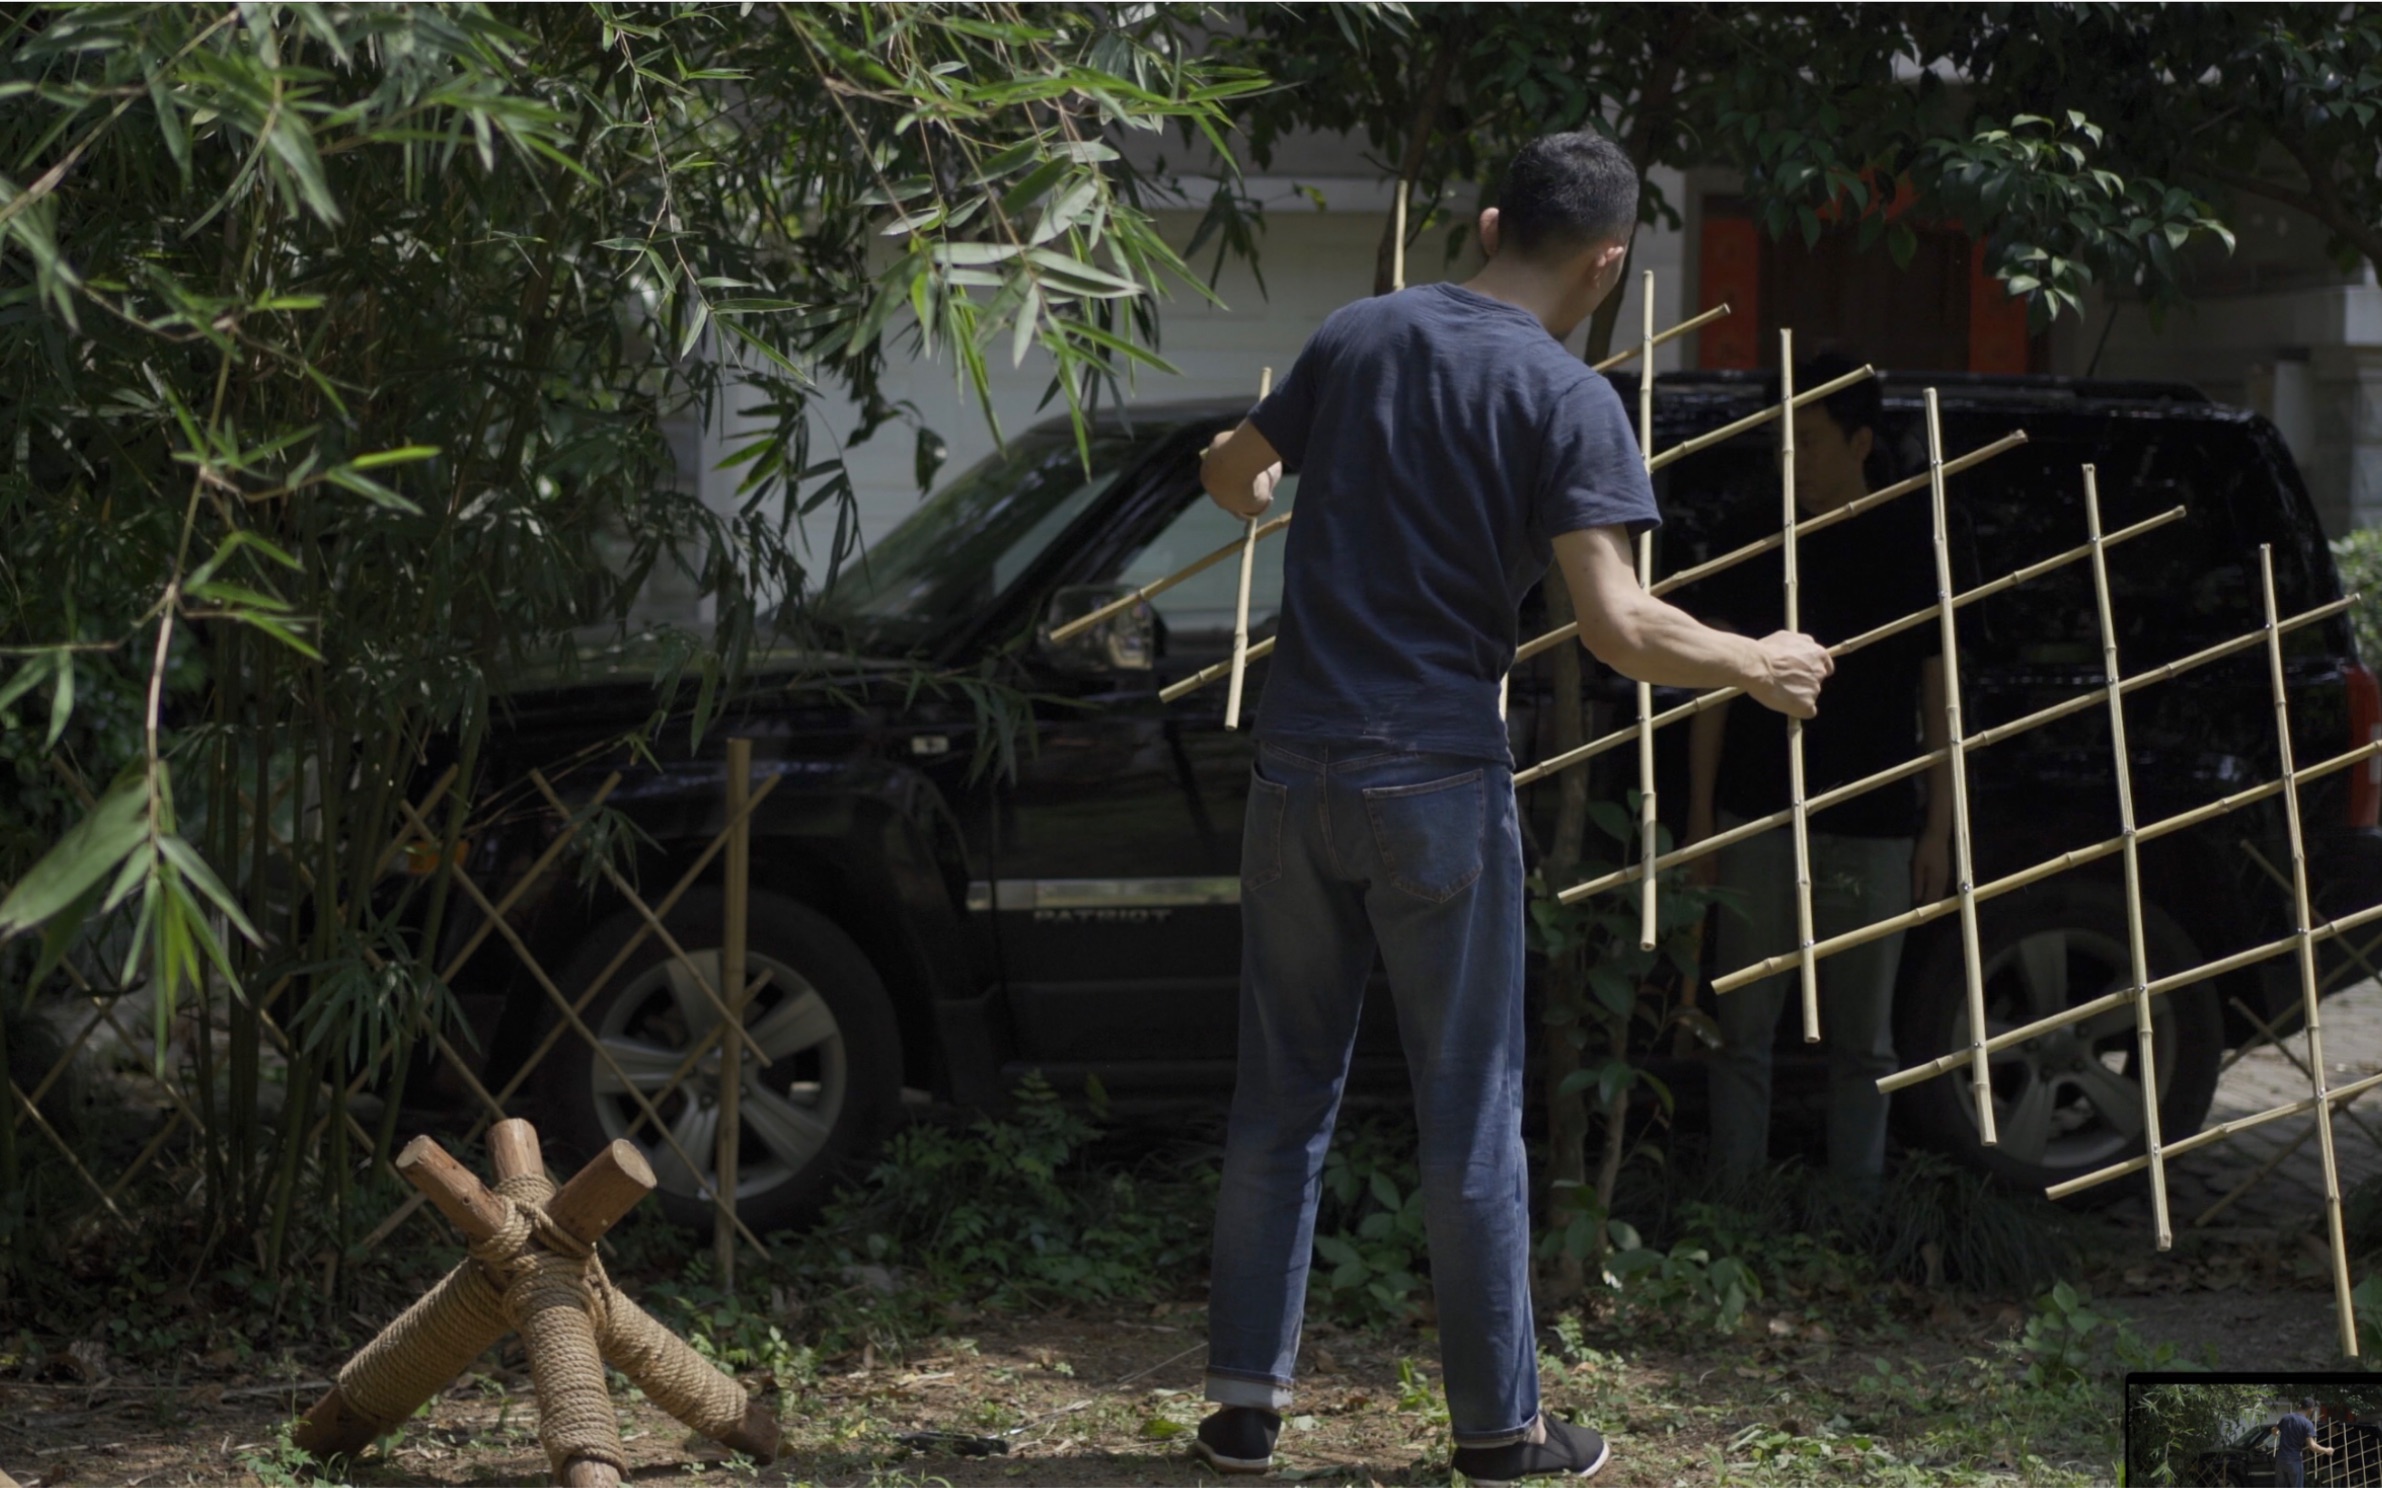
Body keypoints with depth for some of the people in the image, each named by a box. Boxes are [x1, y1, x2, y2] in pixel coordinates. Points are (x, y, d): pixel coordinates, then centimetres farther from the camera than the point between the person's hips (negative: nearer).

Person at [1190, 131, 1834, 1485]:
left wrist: (1267, 491, 44)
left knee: (1284, 1096, 13)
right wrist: (1760, 667, -2)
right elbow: (1618, 626, -18)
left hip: (1298, 767, 5)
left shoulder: (1360, 335, 6)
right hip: (1439, 783, -4)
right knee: (1471, 1118, 6)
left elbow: (1229, 477, 20)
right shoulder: (1570, 401, -9)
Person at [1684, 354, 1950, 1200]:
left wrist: (1939, 828, 1)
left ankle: (1857, 1206, 12)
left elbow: (1940, 692, 5)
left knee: (1861, 1037, 6)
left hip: (1874, 827, 0)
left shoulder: (1912, 543, 2)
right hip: (1759, 819, 1)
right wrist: (1701, 815, 1)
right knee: (1744, 1026, 0)